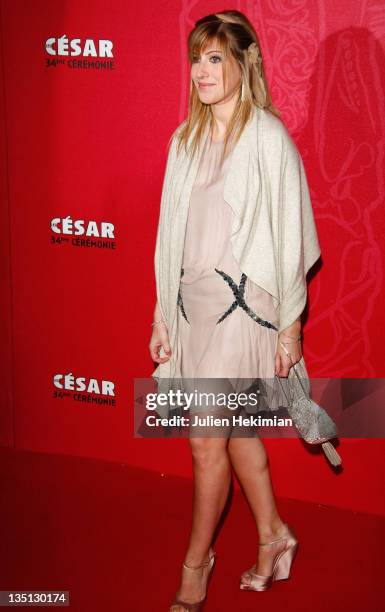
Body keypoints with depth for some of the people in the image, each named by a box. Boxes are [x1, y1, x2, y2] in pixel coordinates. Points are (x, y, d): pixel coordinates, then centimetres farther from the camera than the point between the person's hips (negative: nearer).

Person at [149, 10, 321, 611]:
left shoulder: (268, 137, -10)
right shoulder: (187, 139, 9)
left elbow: (289, 236, -8)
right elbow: (172, 232, 12)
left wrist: (290, 325, -7)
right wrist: (163, 315, 12)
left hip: (243, 301, -6)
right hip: (193, 299, 6)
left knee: (207, 441, -2)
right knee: (236, 430, 16)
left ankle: (196, 562, 17)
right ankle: (273, 534, 35)